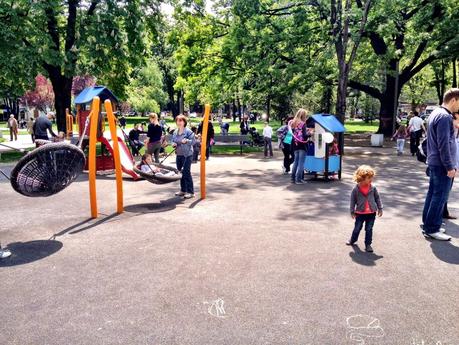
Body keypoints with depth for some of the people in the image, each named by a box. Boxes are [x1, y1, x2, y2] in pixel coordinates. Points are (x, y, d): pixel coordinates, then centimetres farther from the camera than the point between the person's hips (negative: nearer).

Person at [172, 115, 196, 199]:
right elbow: (173, 140, 19)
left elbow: (193, 141, -10)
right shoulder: (175, 132, 10)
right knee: (180, 172, 12)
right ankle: (183, 190, 25)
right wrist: (173, 144, -3)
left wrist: (187, 141, -27)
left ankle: (190, 192, -3)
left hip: (187, 155, -7)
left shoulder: (188, 131, -9)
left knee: (186, 172, -9)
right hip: (179, 155, 7)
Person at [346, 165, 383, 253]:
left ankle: (368, 244, 18)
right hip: (360, 213, -1)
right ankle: (352, 240, 35)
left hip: (371, 213, 1)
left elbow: (377, 198, 7)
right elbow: (353, 200, -3)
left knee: (369, 229, 6)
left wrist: (380, 208, 8)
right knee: (357, 228, 12)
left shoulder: (373, 188, -4)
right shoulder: (356, 189, -10)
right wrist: (352, 212, 1)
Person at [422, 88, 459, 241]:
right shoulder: (445, 116, -18)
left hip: (434, 163, 10)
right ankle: (431, 229, 2)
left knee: (432, 194, 15)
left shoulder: (436, 113, 14)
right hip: (442, 165, -10)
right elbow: (443, 144, -22)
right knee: (440, 197, -4)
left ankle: (427, 223, 24)